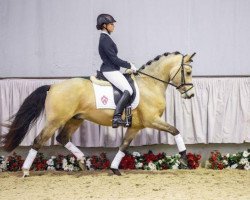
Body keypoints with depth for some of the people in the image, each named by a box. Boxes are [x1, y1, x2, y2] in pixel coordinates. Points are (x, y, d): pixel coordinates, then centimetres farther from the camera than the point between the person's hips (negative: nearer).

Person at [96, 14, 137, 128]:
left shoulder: (105, 38, 16)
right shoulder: (105, 39, -16)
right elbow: (114, 59, -19)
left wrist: (128, 65, 16)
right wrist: (129, 66, -10)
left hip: (111, 70, 11)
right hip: (110, 70, -11)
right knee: (128, 90, -21)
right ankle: (117, 117, -29)